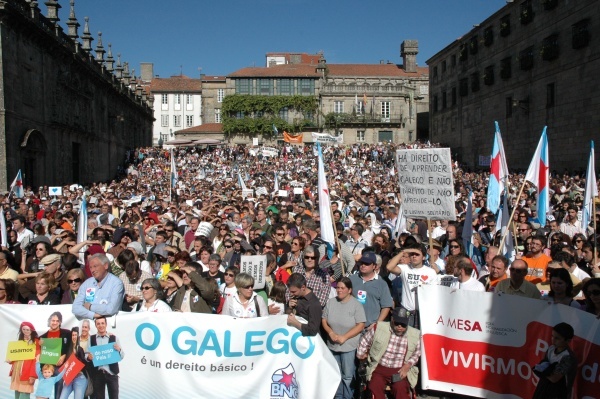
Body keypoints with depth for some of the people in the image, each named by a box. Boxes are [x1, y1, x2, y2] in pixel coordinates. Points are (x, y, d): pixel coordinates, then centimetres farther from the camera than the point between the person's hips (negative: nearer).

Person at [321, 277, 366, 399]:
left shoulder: (356, 304, -12)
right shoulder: (330, 302, 0)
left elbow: (361, 325, -15)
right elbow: (324, 320, 4)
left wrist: (344, 337, -19)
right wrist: (331, 333, -13)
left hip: (349, 346, -4)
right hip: (332, 345, 4)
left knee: (347, 376, 7)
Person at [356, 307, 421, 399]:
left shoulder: (415, 335, -1)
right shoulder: (379, 328, -3)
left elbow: (417, 353, 12)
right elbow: (365, 340, 13)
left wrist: (408, 365, -3)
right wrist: (361, 354, 18)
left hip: (400, 371, 0)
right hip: (379, 368, 0)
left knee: (401, 389, -28)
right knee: (375, 387, -27)